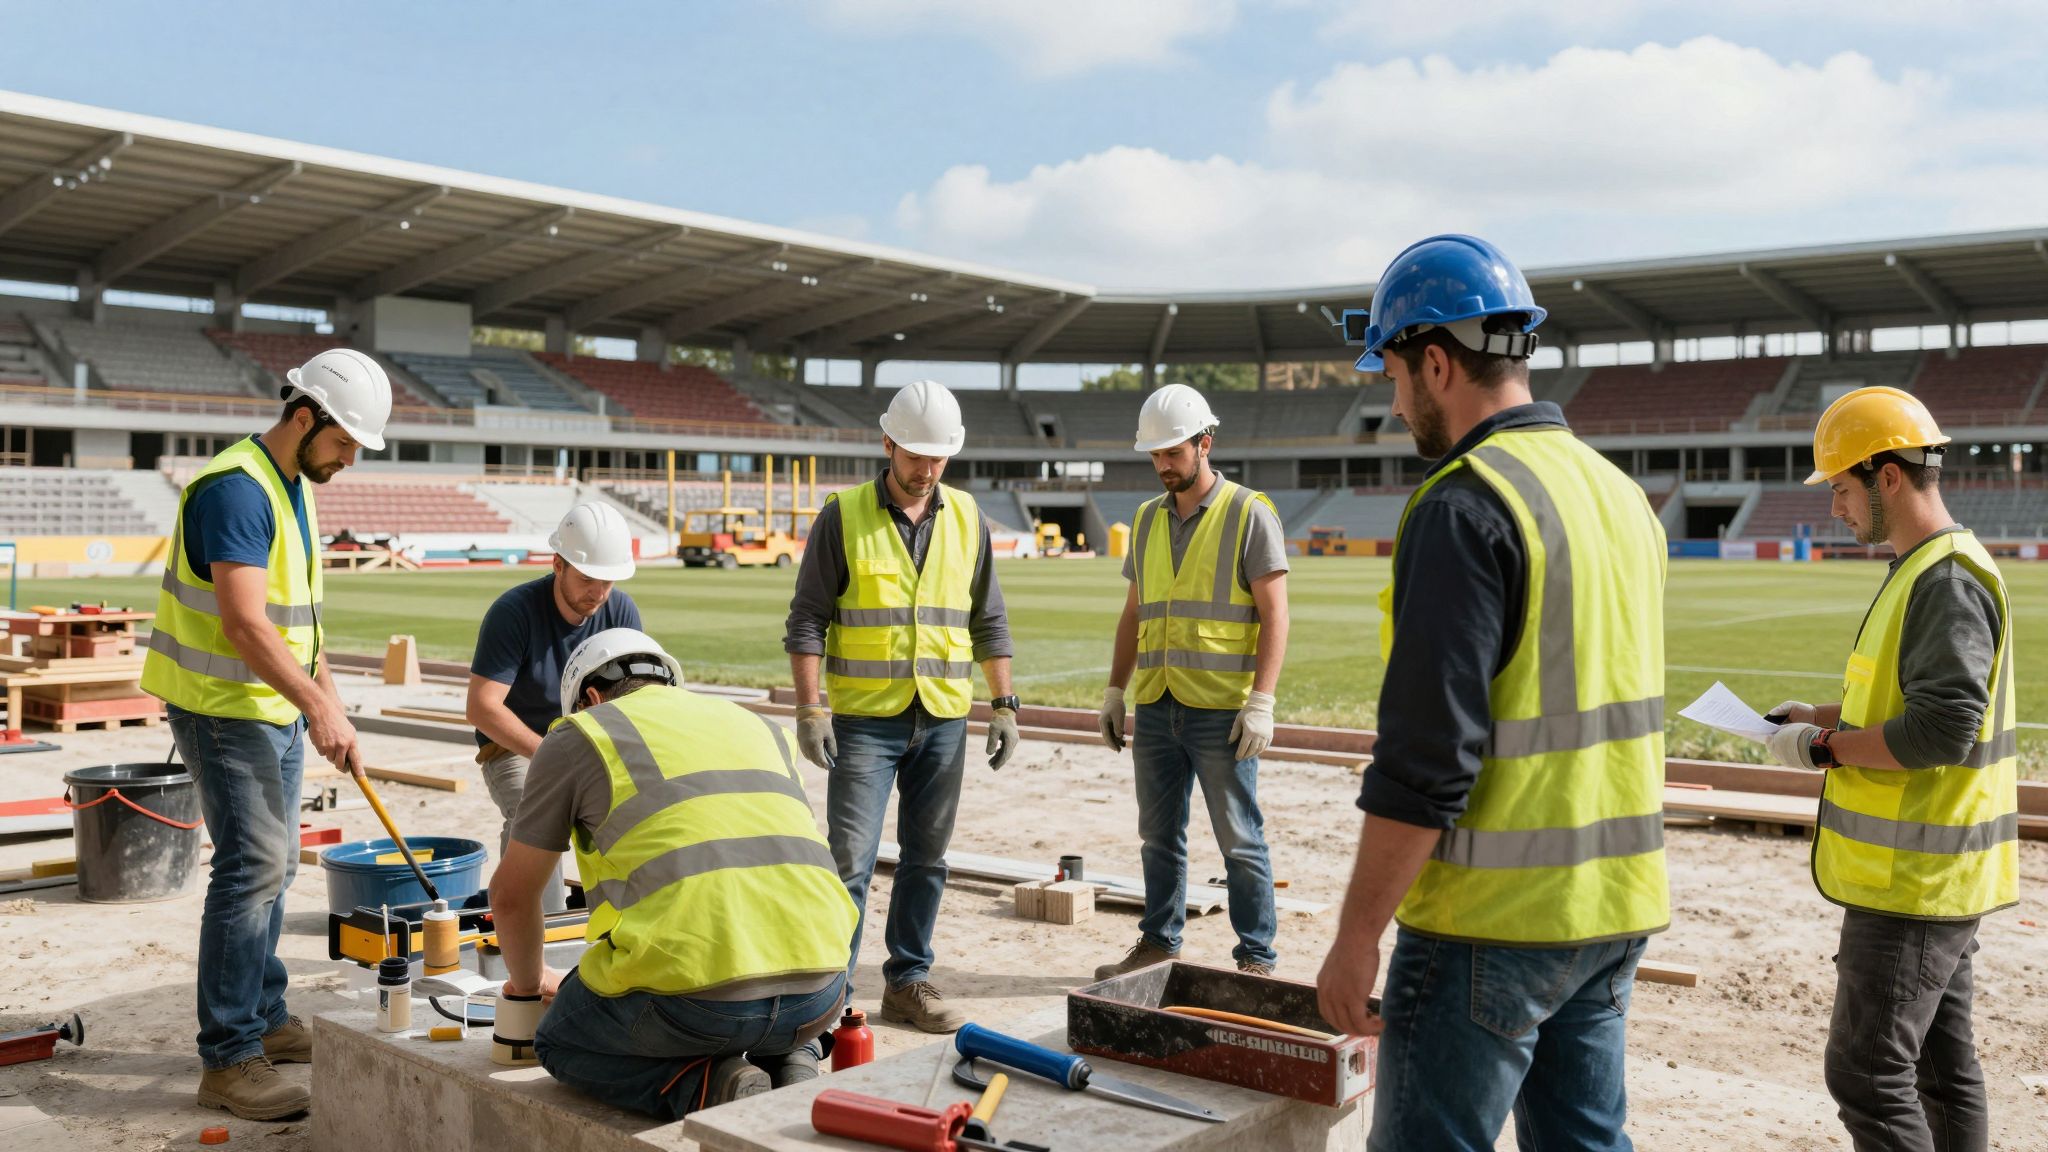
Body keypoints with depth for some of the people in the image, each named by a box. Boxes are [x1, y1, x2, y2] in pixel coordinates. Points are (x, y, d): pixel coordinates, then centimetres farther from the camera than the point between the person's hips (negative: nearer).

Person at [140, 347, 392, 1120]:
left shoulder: (294, 487, 11)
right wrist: (318, 706, -27)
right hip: (222, 708, -10)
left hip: (277, 708, 10)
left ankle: (264, 1019, 25)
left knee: (273, 865, 14)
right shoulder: (236, 489, -20)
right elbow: (244, 624, -27)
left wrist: (327, 697, 15)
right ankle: (228, 1059, -5)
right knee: (252, 866, -11)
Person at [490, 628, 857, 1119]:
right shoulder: (764, 729, 26)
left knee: (561, 1044, 26)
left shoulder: (578, 736, 13)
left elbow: (511, 893, 21)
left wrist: (528, 981, 42)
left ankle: (706, 1090, 0)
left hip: (692, 994, -5)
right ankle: (789, 1067, 8)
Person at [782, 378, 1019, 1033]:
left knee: (927, 859, 9)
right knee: (850, 859, -4)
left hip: (943, 719, 4)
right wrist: (809, 709, -12)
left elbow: (988, 621, 13)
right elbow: (806, 621, -4)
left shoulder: (967, 520, 7)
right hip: (863, 719, -4)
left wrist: (1004, 705, 7)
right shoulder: (843, 518, -4)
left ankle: (908, 984, 21)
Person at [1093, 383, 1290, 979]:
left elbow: (1274, 614, -8)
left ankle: (1257, 957, 11)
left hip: (1221, 711, -6)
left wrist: (1261, 701, -15)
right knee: (1159, 835, 12)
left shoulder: (1249, 512, -4)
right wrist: (1114, 691, 13)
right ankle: (1158, 944, 24)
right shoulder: (1149, 518, 13)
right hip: (1156, 707, 6)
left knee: (1240, 838, 1)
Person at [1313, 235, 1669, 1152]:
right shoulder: (1620, 493, 11)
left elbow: (1425, 757, -22)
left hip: (1491, 921, -8)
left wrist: (1356, 935, -15)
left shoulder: (1464, 506, -17)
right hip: (1616, 905, 9)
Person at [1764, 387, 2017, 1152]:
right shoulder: (1924, 571, 13)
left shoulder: (1948, 581, -19)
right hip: (1934, 877, 10)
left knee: (1866, 1073, -5)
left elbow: (1944, 728, -27)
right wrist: (1819, 715, 12)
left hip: (1915, 882, -10)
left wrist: (1823, 748, -17)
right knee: (1941, 1066, 17)